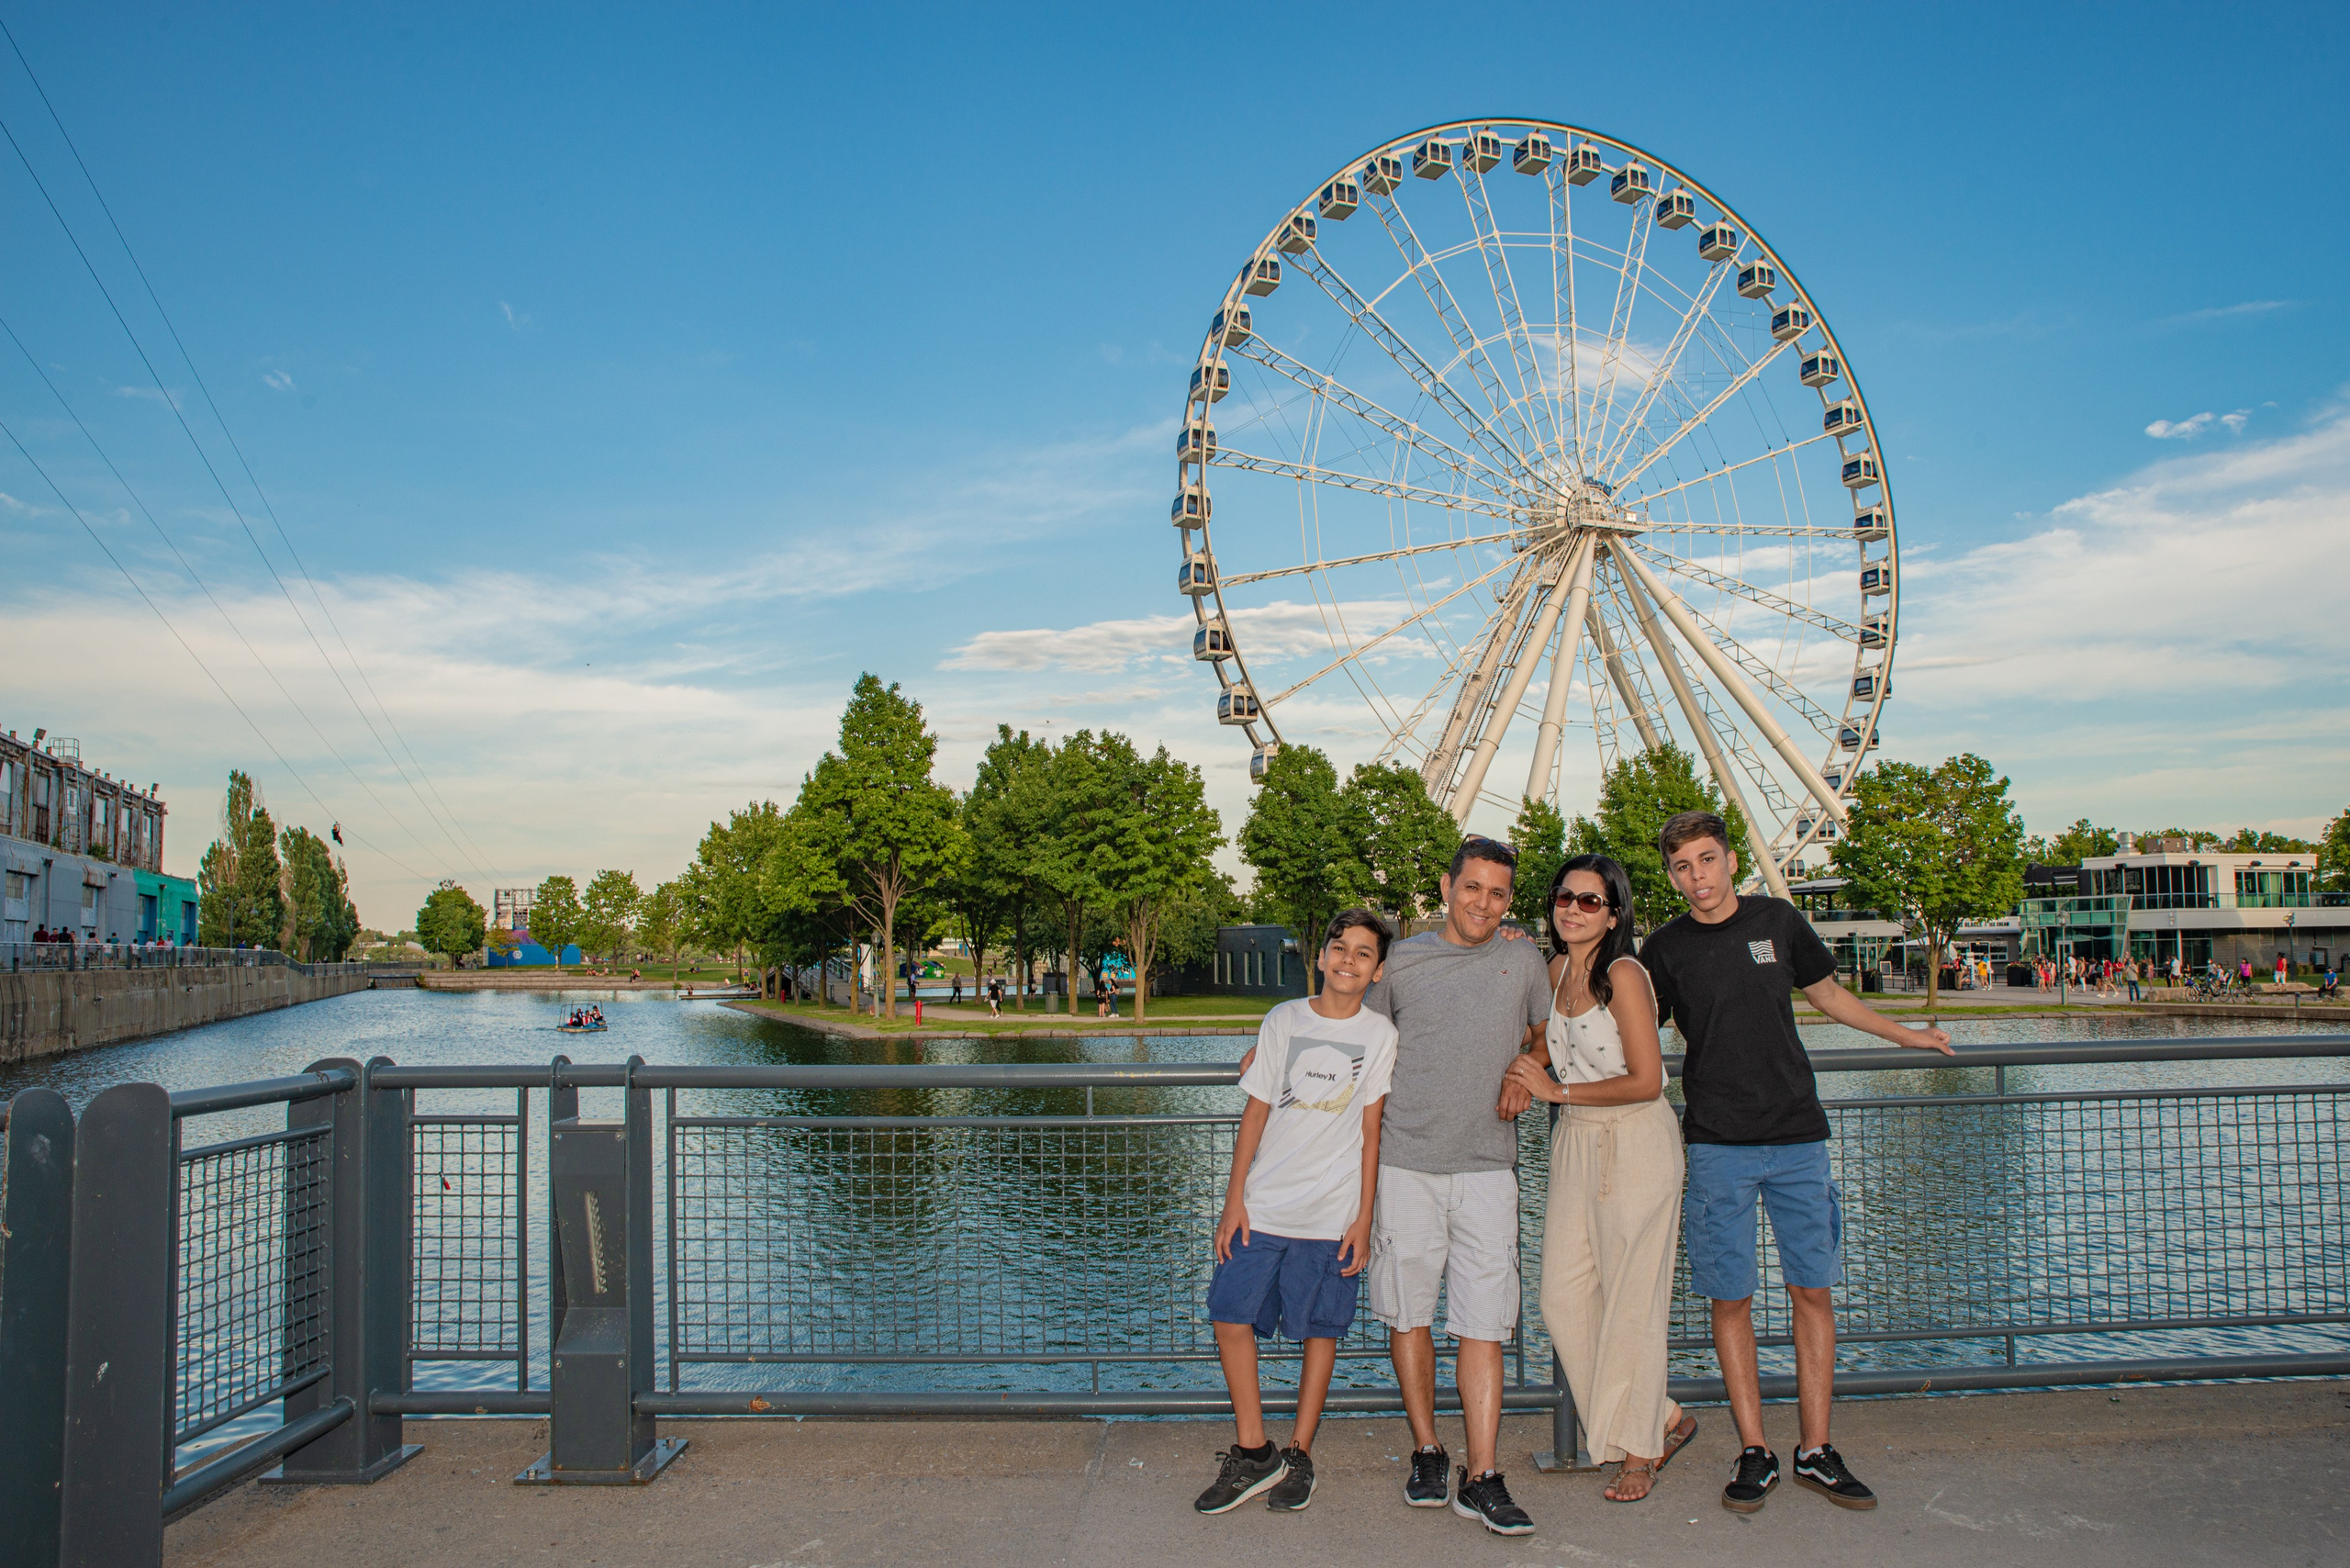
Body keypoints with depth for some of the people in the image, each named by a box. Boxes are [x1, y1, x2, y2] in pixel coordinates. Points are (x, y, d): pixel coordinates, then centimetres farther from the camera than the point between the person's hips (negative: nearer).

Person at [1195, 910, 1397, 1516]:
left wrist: (1363, 1218, -2)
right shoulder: (1284, 1020, 4)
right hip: (1261, 1208, 2)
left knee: (1320, 1331, 4)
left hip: (1332, 1215, -1)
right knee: (1231, 1319, -4)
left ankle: (1299, 1456, 20)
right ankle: (1253, 1454, 11)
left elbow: (1370, 1131, 1)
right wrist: (1233, 1200, 2)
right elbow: (1256, 1113, 5)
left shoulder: (1379, 1035, 1)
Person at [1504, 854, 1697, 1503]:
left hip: (1637, 1142, -7)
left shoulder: (1623, 974, -14)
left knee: (1630, 1300, -2)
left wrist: (1557, 1090, -11)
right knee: (1564, 1299, 3)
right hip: (1575, 1142, 7)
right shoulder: (1557, 970, 7)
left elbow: (1645, 1081, -17)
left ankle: (1640, 1450, 15)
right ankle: (1665, 1420, 20)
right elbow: (1544, 1040, 26)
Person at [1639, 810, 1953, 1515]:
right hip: (1718, 1146, -1)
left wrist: (1905, 1034, 24)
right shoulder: (1665, 948, 0)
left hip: (1798, 1137, 2)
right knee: (1731, 1299, 0)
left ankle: (1817, 1451, 14)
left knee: (1812, 1289, 4)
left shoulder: (1777, 920, 4)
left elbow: (1827, 993, 20)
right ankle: (1754, 1454, 11)